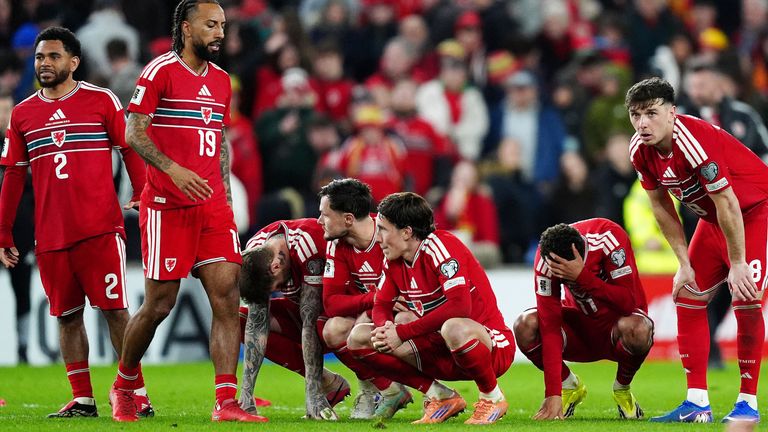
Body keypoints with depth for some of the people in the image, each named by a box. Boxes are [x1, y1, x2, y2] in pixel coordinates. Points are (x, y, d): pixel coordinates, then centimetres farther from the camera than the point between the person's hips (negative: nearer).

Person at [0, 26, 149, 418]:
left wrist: (142, 197, -10)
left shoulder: (101, 101, 2)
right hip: (50, 235, 4)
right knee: (67, 315, 6)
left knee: (114, 310, -6)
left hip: (100, 228, -4)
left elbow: (130, 151, 3)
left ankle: (136, 393, 0)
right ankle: (82, 399, 11)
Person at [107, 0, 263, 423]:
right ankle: (123, 386, 23)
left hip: (212, 205, 6)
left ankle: (226, 402, -10)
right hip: (167, 205, -6)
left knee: (226, 295, -8)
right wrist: (173, 169, -23)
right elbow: (133, 133, -11)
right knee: (159, 304, -1)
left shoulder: (221, 80, 14)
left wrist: (225, 194, 16)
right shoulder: (160, 72, -6)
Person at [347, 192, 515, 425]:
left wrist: (402, 333, -29)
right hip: (441, 352, 8)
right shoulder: (394, 260, 4)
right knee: (359, 337, -2)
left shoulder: (440, 246, -20)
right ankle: (442, 398, 1)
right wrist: (386, 329, -17)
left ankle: (492, 398, -13)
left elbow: (459, 306, -32)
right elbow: (381, 306, 10)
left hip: (491, 347, -8)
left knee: (454, 328, -44)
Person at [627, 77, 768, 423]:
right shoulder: (640, 150, -10)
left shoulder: (694, 141, -34)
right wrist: (684, 263, 0)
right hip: (712, 219, 8)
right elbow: (661, 206, 3)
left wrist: (738, 264, -22)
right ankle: (697, 403, 6)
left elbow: (727, 204, -29)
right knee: (687, 296, 3)